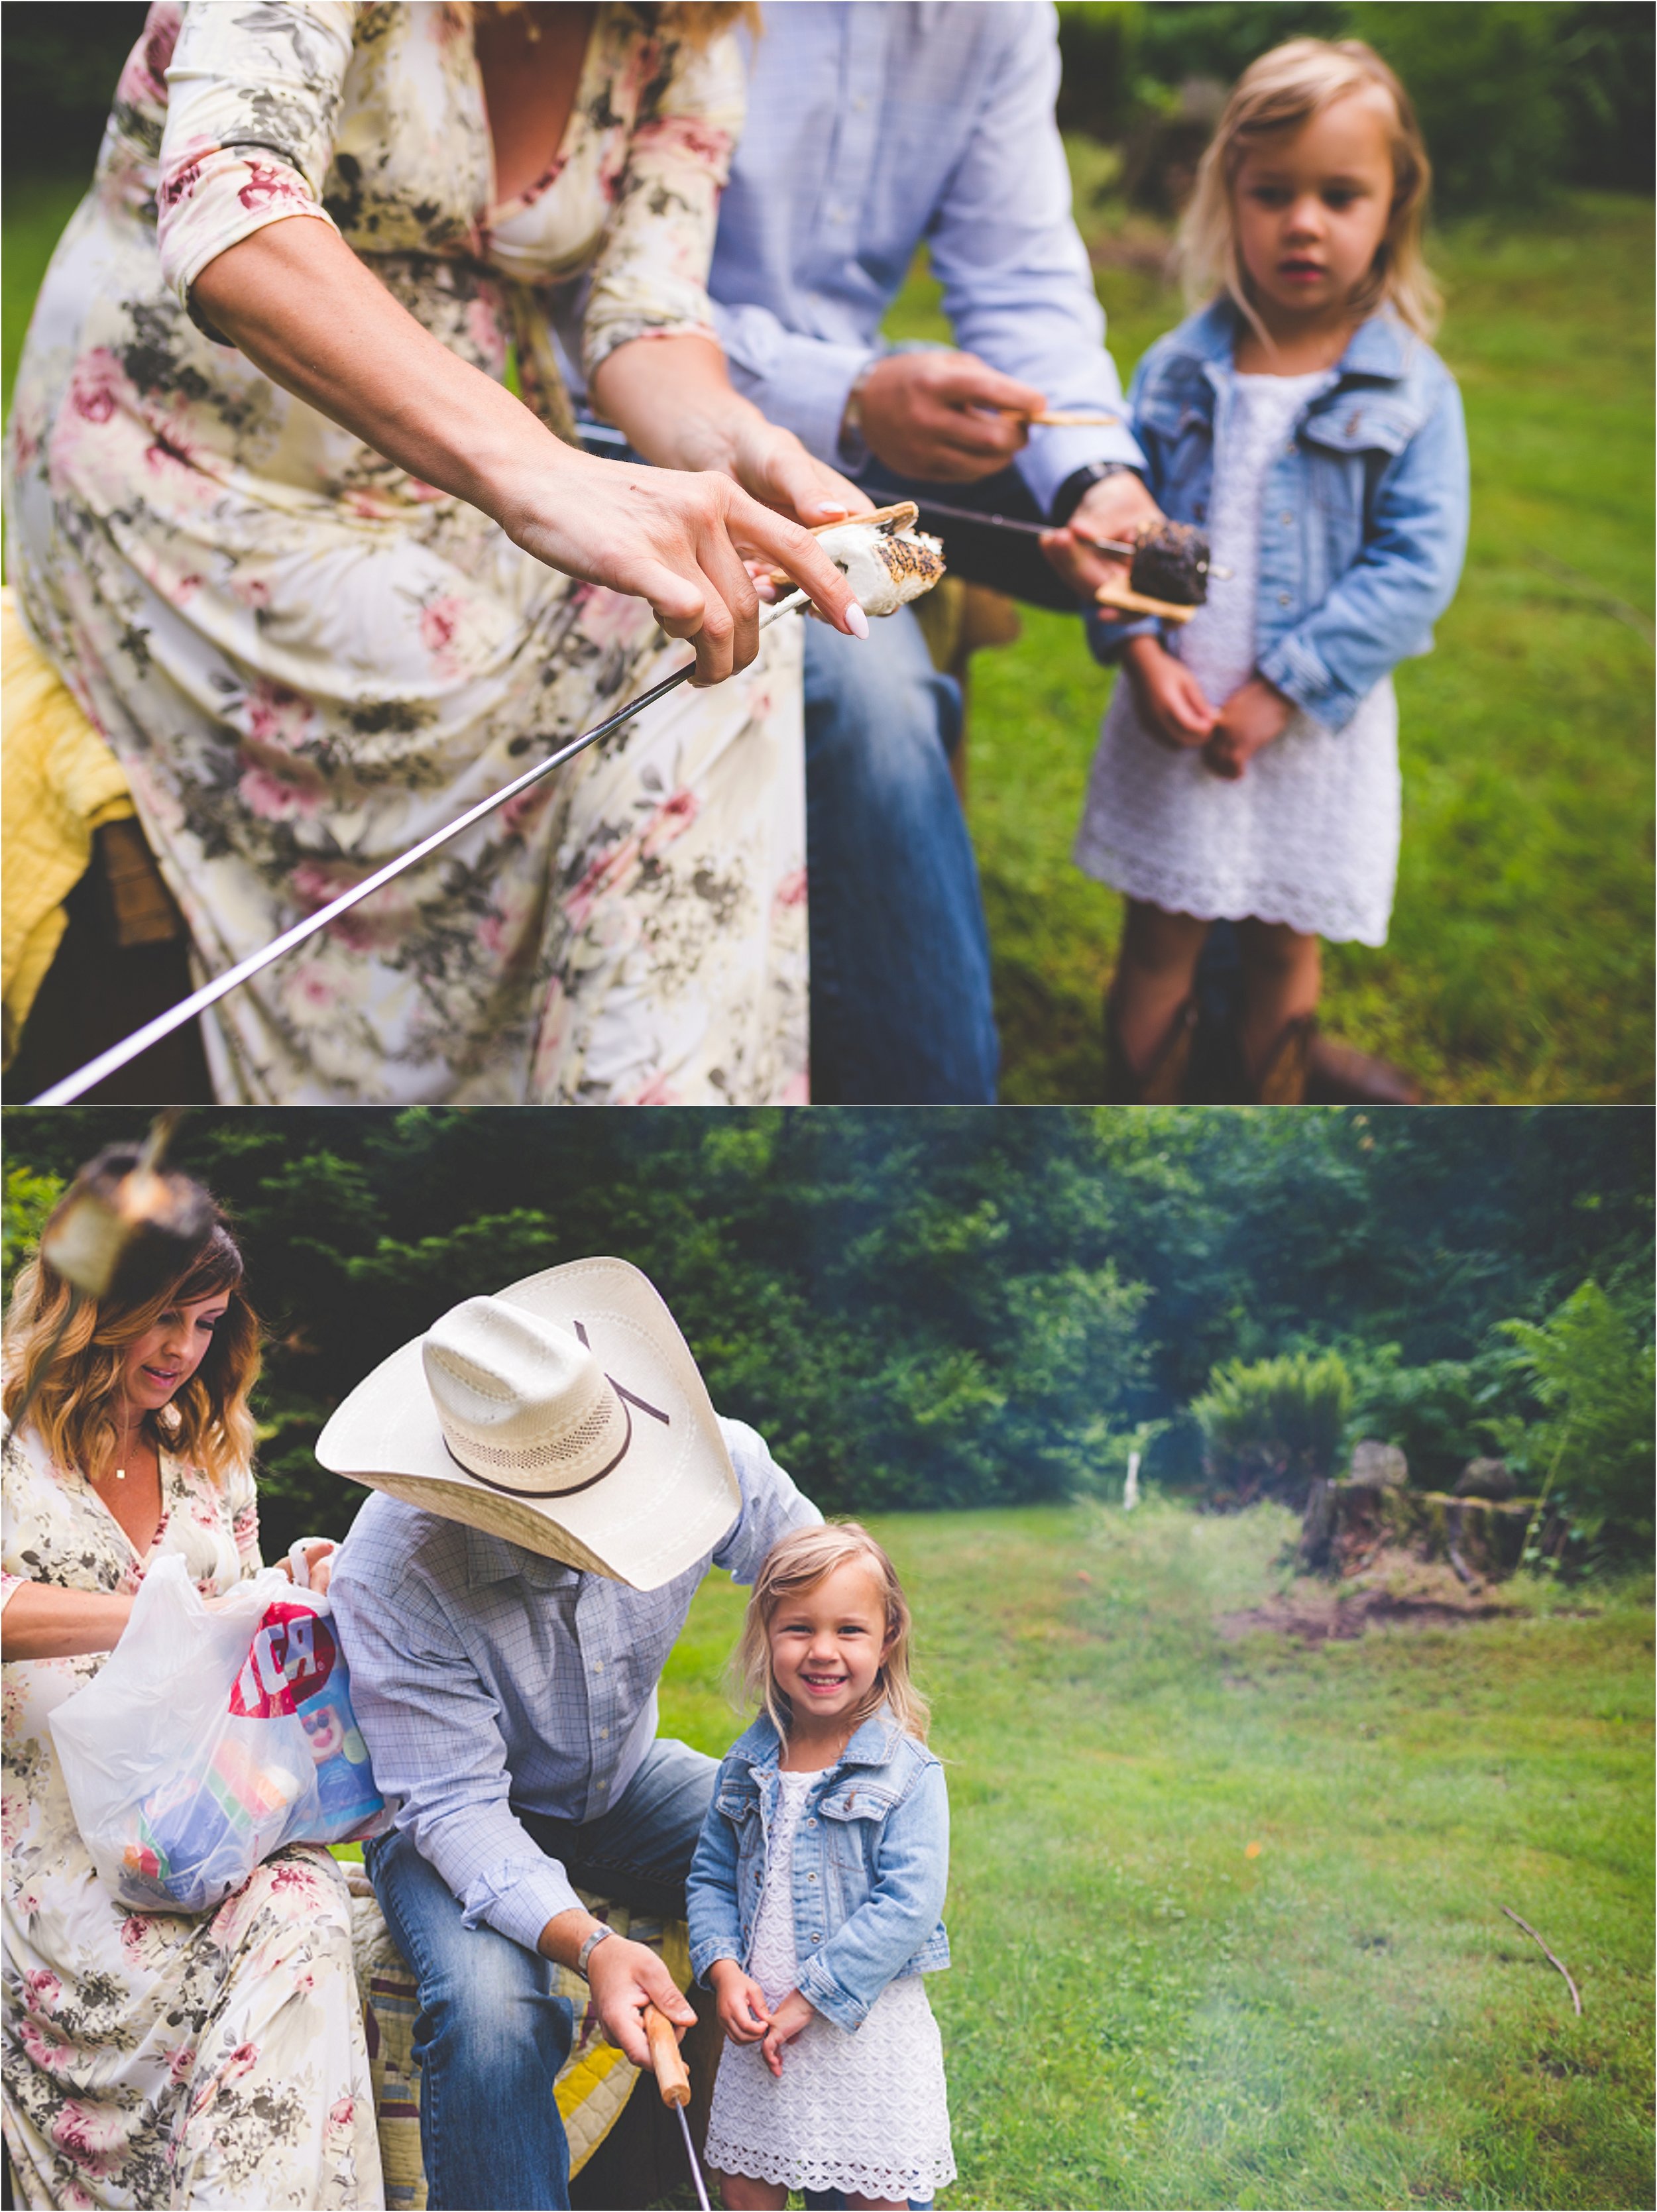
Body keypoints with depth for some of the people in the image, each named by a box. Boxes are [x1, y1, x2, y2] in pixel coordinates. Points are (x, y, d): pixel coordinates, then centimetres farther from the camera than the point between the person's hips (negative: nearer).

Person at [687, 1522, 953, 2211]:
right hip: (759, 2024, 4)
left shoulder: (908, 1774, -12)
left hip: (867, 2031, -4)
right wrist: (724, 1969, -9)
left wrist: (809, 1999, -19)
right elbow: (711, 1878, 10)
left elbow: (908, 1905, -18)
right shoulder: (747, 1767, 4)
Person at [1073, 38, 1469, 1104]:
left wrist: (1280, 693, -16)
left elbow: (1416, 566, -11)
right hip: (1175, 714, 1)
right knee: (1161, 935, 8)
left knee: (1286, 943, 11)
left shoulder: (1414, 390, -6)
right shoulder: (1179, 369, 1)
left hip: (1318, 725, -1)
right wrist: (1143, 654, -12)